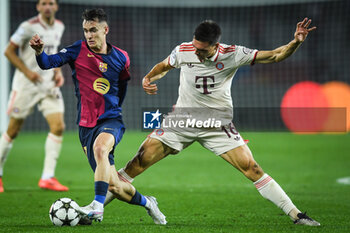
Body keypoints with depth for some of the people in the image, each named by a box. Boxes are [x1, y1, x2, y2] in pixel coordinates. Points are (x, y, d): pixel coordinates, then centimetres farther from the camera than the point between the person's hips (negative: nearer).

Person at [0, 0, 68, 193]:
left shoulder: (59, 27, 7)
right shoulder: (28, 27, -13)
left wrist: (58, 72, 7)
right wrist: (28, 72, -17)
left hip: (49, 83, 5)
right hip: (26, 83, -5)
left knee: (58, 127, -10)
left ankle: (47, 178, -6)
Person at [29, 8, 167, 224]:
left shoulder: (121, 58, 2)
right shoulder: (79, 50, -2)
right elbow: (49, 63, -14)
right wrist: (40, 51, -34)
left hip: (111, 120, -1)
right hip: (87, 124, 1)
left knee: (100, 147, -38)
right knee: (114, 187, 1)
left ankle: (98, 206, -40)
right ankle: (146, 202, 31)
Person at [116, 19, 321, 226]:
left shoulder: (233, 55, -14)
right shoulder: (183, 51, -9)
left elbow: (274, 56, -13)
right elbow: (164, 66, 13)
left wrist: (296, 42, -29)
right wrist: (148, 78, -5)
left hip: (218, 126, -1)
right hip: (182, 120, 2)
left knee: (251, 167, -11)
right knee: (142, 160, -10)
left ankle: (295, 214, -4)